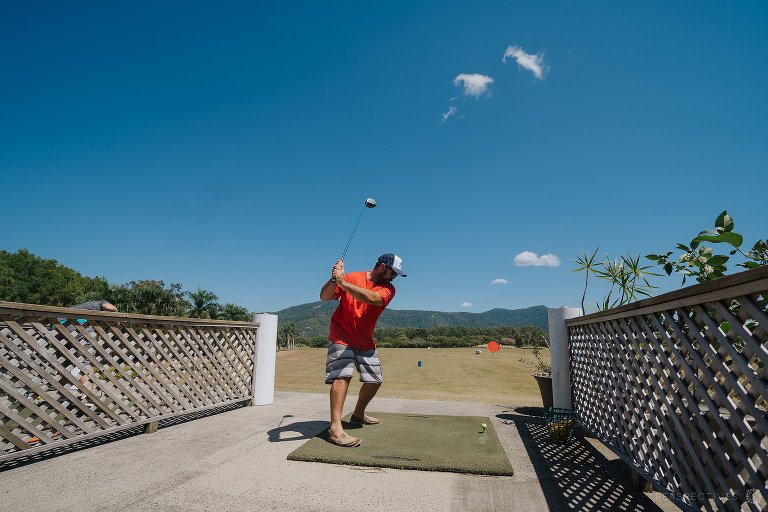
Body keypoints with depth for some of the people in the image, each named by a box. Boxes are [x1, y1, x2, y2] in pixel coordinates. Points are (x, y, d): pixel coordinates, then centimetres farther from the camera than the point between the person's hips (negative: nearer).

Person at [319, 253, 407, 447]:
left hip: (365, 342, 5)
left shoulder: (388, 288, -6)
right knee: (342, 374, -22)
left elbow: (372, 298, -29)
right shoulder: (352, 277, -10)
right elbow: (324, 296, -14)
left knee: (375, 381, 9)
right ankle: (335, 428, -22)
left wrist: (342, 282, -38)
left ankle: (358, 413, 34)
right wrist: (333, 279, -34)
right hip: (341, 337, -4)